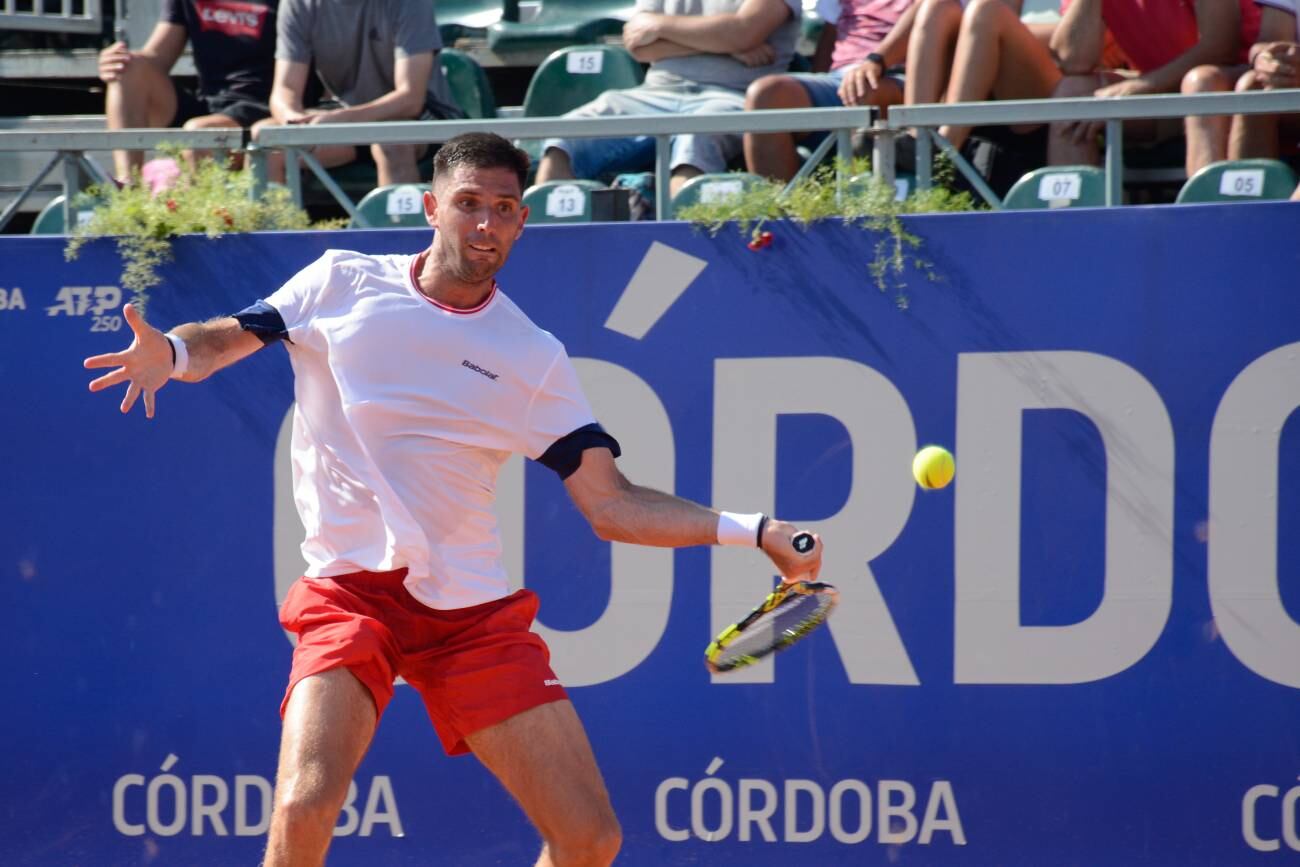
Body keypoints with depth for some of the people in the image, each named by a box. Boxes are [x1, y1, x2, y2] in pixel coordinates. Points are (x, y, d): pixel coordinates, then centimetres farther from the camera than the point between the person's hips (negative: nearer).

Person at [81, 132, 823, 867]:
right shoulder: (342, 282, 3)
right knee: (305, 804, -26)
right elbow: (224, 340, 8)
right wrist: (170, 351, -17)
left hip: (472, 607, 2)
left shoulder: (534, 360, 5)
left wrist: (750, 531, -9)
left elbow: (612, 505, 3)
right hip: (352, 588, -2)